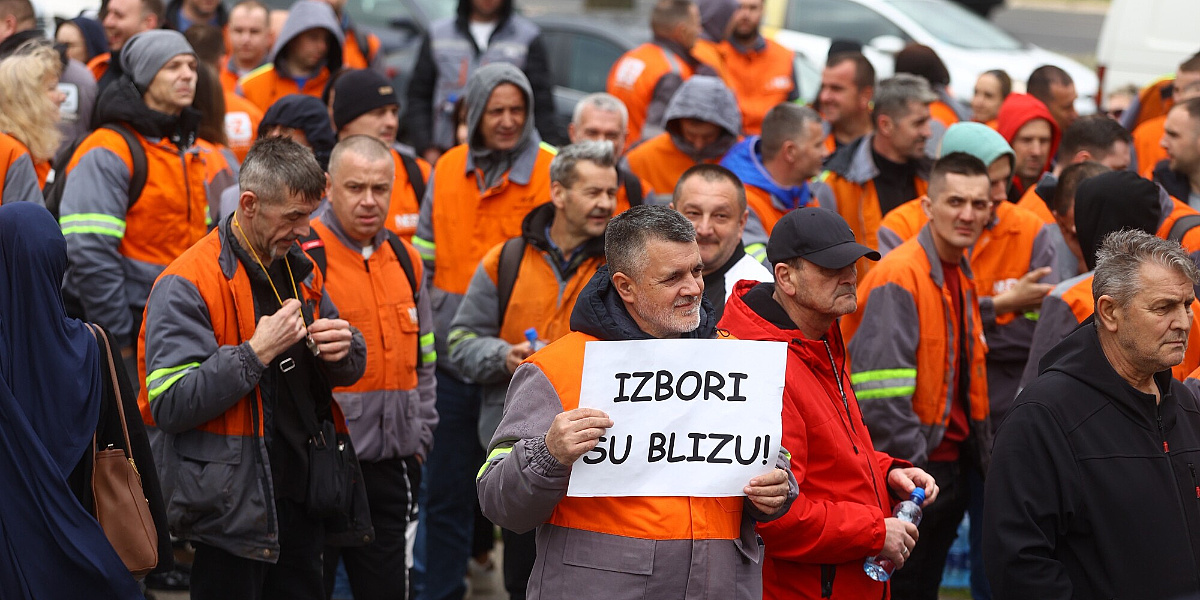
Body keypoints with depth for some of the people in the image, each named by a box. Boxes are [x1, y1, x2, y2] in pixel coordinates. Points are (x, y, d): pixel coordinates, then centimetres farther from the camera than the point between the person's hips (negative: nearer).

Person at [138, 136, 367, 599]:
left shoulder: (301, 270, 12)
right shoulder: (185, 286, -13)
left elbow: (347, 370, 22)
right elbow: (170, 404, -22)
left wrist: (343, 350, -3)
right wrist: (257, 352, -24)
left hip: (302, 499, 7)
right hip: (233, 505, -7)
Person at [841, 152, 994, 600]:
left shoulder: (961, 274, 12)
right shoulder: (898, 278, -17)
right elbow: (880, 394, -23)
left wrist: (981, 456, 14)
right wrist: (913, 471, -22)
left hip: (953, 466, 9)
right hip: (908, 471, -9)